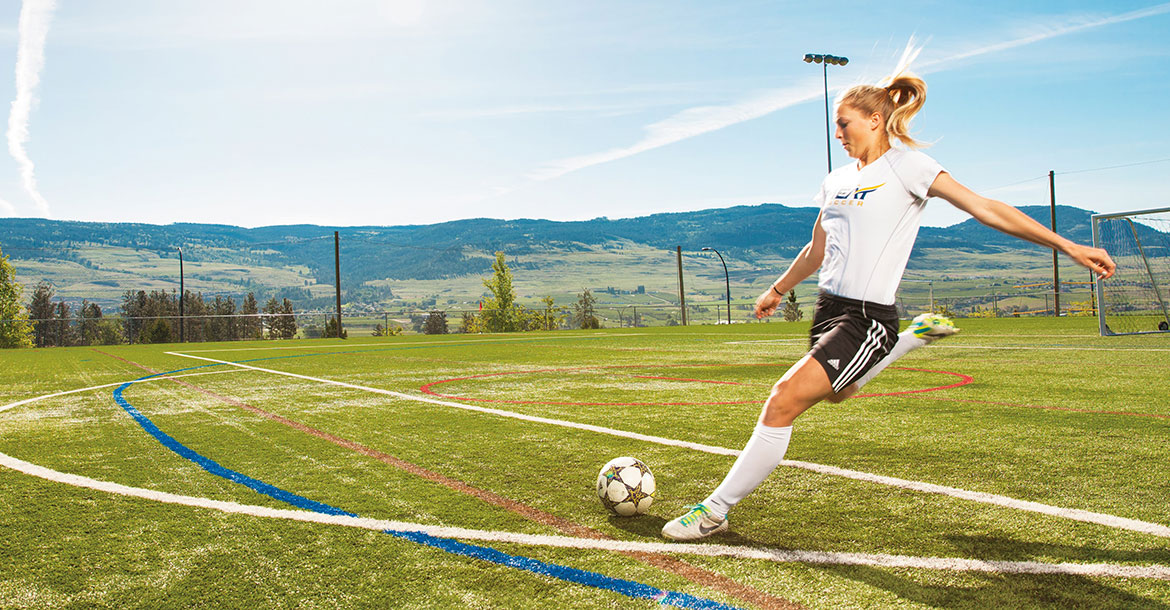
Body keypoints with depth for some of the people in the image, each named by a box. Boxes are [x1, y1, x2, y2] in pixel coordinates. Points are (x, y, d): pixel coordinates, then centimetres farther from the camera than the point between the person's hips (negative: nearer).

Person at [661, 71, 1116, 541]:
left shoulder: (906, 164, -6)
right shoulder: (836, 181, 13)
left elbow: (985, 209, -10)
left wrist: (1067, 246, -14)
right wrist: (777, 290, 35)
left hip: (868, 318, -9)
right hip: (828, 307, 9)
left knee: (783, 401, -18)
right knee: (834, 392, 31)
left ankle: (716, 509, -8)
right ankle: (916, 335, 42)